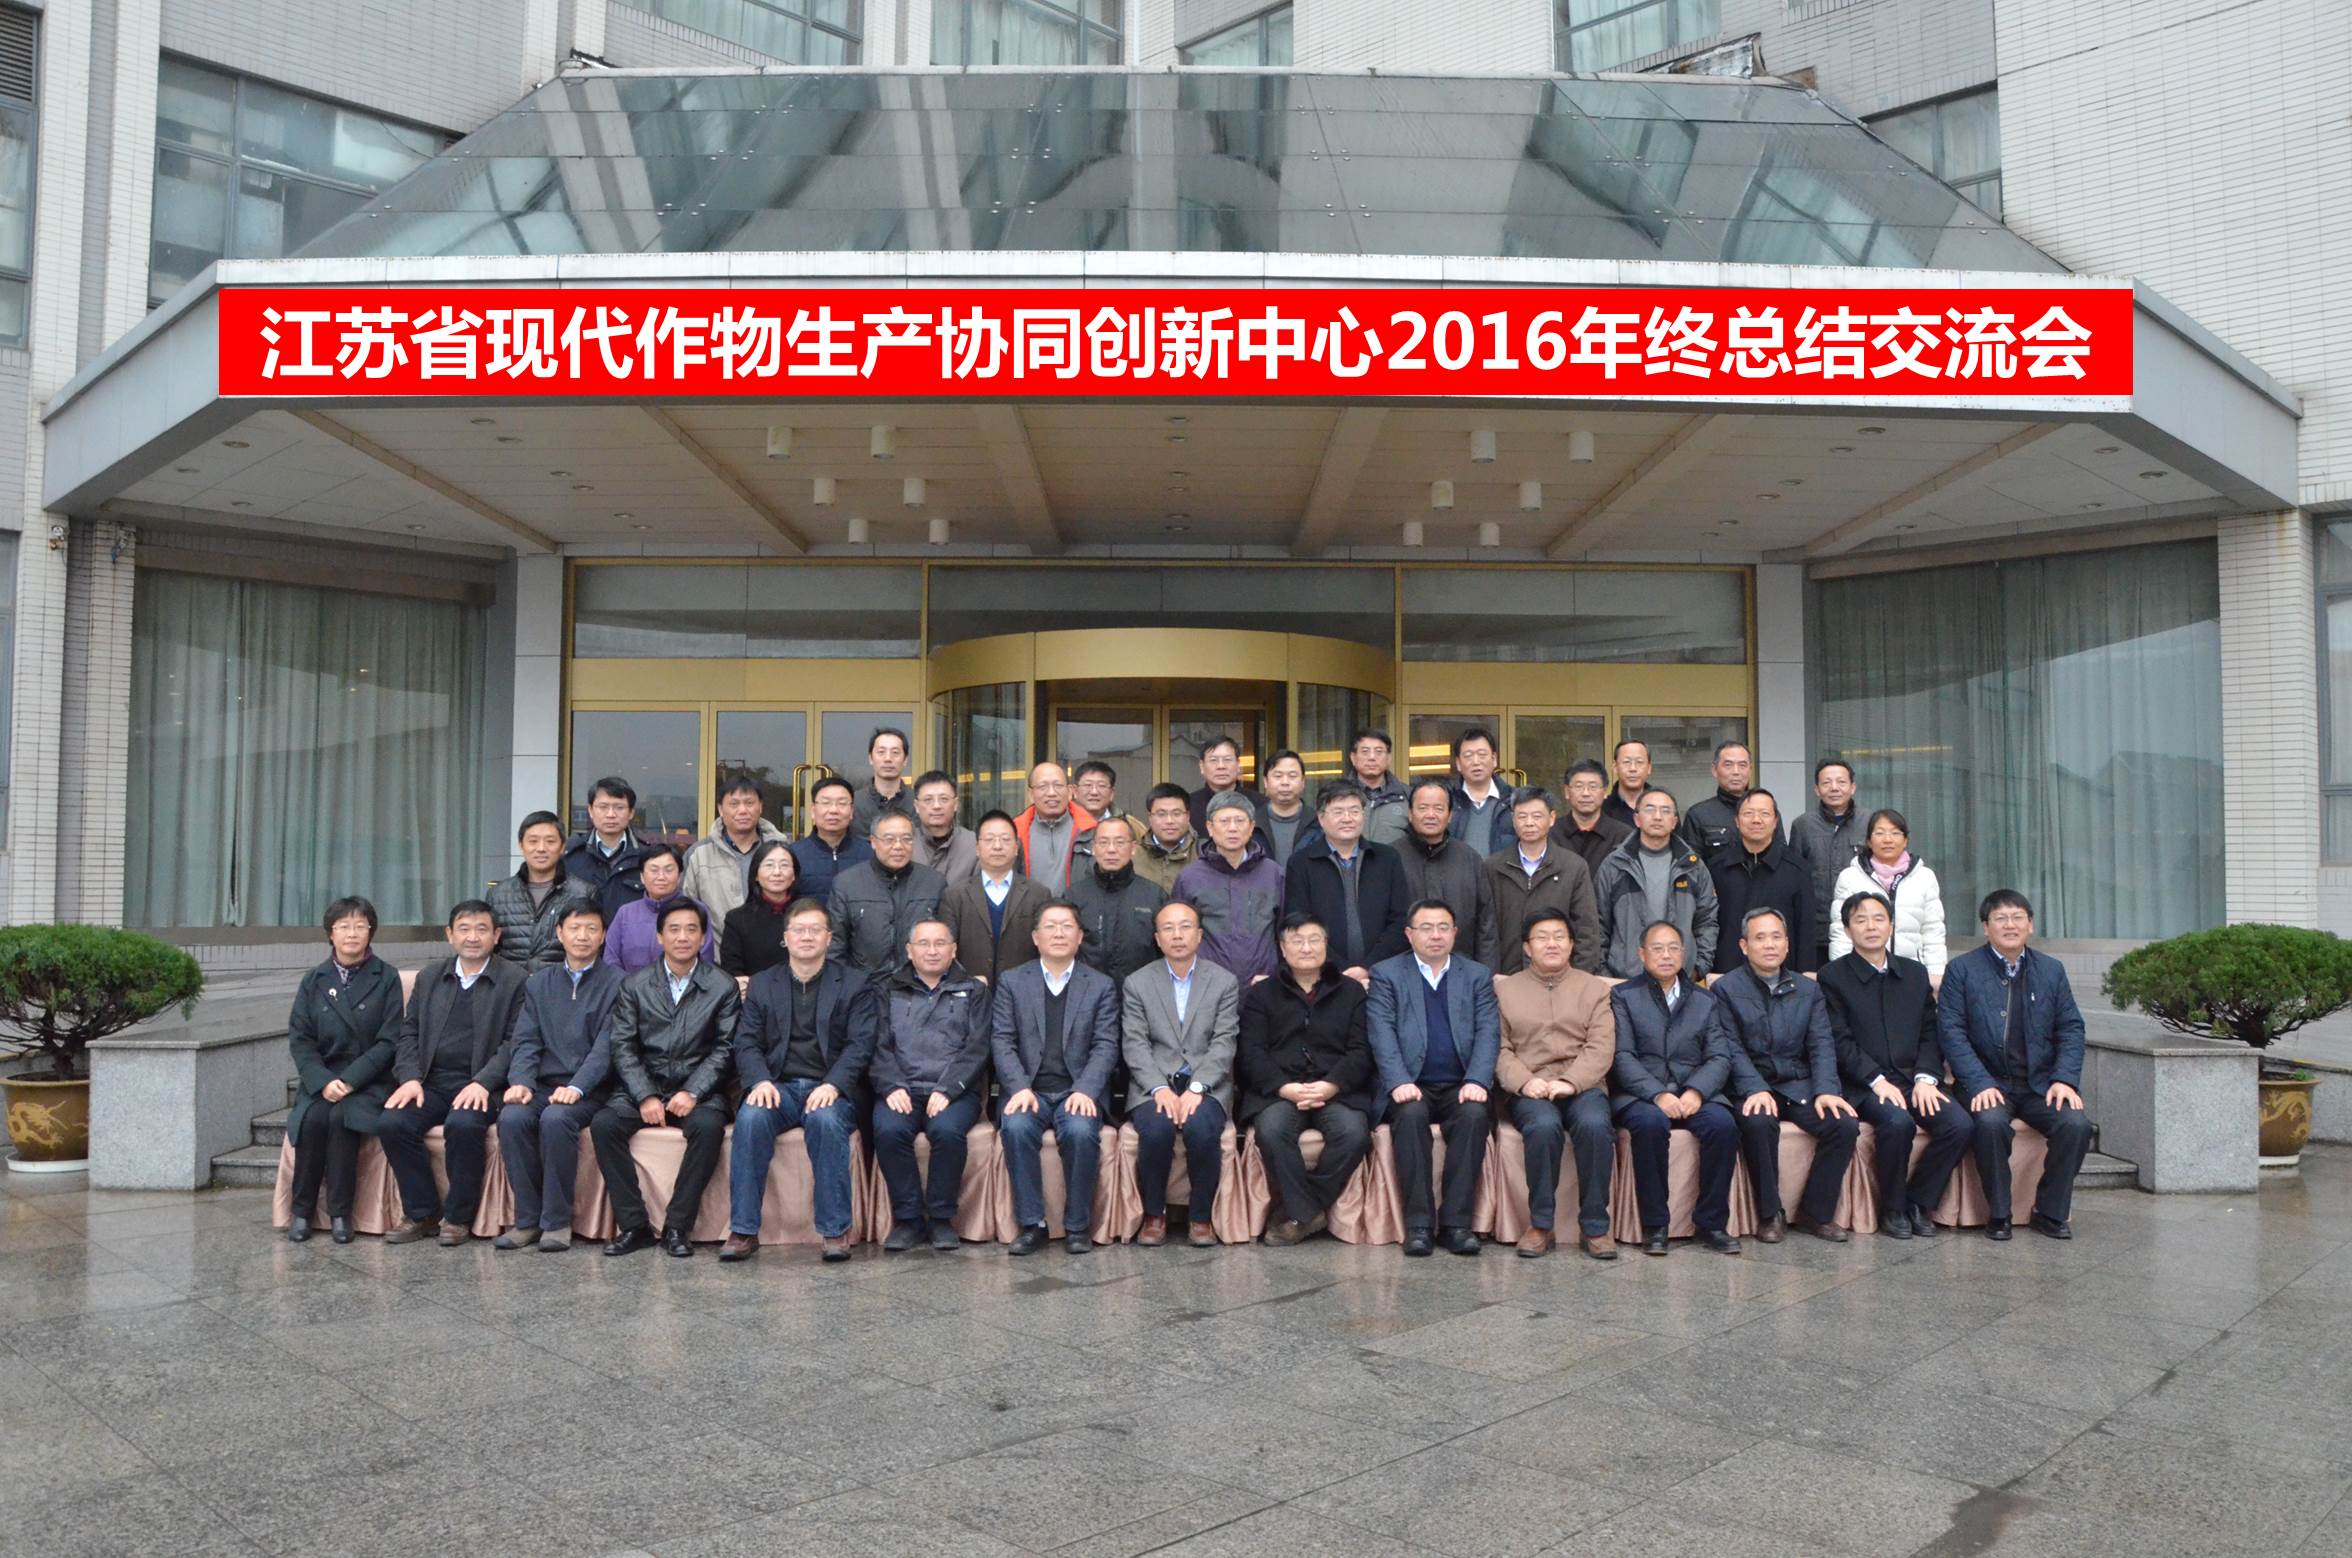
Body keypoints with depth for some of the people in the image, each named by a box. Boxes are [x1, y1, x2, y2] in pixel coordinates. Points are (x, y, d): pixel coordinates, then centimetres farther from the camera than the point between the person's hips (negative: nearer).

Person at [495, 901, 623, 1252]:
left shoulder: (617, 983, 3)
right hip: (542, 1086, 4)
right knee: (511, 1118, -26)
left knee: (556, 1118, -33)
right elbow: (526, 1041, 8)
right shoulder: (539, 983, 18)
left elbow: (607, 1045, -8)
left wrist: (576, 1087, -22)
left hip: (590, 1090, -4)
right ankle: (527, 1219, -14)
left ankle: (557, 1221, -20)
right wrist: (521, 1081, -12)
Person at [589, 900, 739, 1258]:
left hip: (697, 1087, -2)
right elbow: (622, 1046, 1)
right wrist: (645, 1097, -13)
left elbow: (724, 1049, -1)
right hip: (643, 1085, 2)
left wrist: (692, 1093, -16)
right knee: (603, 1124, -26)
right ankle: (634, 1225, -16)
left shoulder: (723, 987, 4)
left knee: (709, 1126, -33)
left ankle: (677, 1227, -20)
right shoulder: (635, 986, 8)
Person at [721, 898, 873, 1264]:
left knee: (826, 1120, -35)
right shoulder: (762, 984, 16)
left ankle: (834, 1231, -26)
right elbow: (747, 1042, 8)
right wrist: (760, 1080, -13)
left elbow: (860, 1044, -2)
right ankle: (743, 1231, -23)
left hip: (830, 1089, -2)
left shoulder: (853, 985, 9)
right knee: (750, 1118, -30)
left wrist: (832, 1085, -19)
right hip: (778, 1086, 2)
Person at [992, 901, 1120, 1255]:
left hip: (1078, 1090, 0)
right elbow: (1002, 1041, 2)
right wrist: (1019, 1088, -14)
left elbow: (1106, 1046, 2)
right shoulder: (1012, 982, 11)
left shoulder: (1101, 986, 10)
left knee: (1081, 1131, -31)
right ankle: (1031, 1225, -18)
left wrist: (1084, 1090, -15)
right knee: (1015, 1127, -31)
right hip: (1028, 1090, 1)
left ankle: (1078, 1226, -15)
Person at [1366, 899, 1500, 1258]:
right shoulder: (1387, 975, 10)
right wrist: (1400, 1082, -19)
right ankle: (1418, 1223, -26)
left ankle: (1455, 1222, -24)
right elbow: (1382, 1034, -2)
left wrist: (1477, 1081, -14)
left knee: (1474, 1114, -30)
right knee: (1411, 1114, -33)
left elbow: (1488, 1033, 4)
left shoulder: (1478, 976, 16)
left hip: (1460, 1087, 1)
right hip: (1411, 1087, -1)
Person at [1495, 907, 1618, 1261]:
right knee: (1544, 1125, -34)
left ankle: (1595, 1227, -20)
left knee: (1595, 1124, -32)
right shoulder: (1505, 989, 15)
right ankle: (1539, 1225, -19)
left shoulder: (1594, 989, 15)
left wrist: (1569, 1082, -15)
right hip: (1529, 1091, 0)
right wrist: (1524, 1082, -14)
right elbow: (1499, 1049, 5)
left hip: (1582, 1085, 1)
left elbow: (1601, 1048, 2)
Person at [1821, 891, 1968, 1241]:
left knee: (1959, 1124, -21)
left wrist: (1926, 1078, -6)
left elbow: (1930, 1034, 12)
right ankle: (1892, 1210, -11)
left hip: (1914, 1080, 5)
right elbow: (1840, 1041, -6)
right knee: (1897, 1122, -33)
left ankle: (1919, 1202, -2)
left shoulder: (1915, 973, 17)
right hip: (1863, 1086, -5)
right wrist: (1878, 1081, -17)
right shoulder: (1833, 976, 2)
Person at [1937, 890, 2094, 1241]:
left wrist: (2064, 1079, -7)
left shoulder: (2052, 970, 12)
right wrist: (1980, 1085, -17)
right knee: (1990, 1122, -33)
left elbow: (2071, 1028, 9)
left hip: (2041, 1083, 3)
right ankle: (1998, 1215, -13)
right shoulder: (1962, 970, 1)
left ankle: (2051, 1213, -4)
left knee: (2076, 1124, -24)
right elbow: (1951, 1032, -6)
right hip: (1988, 1083, -3)